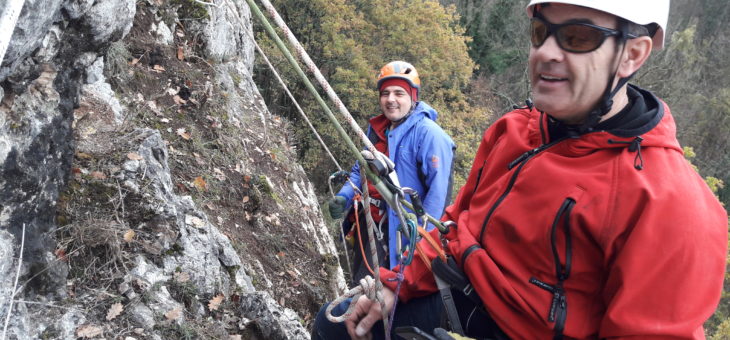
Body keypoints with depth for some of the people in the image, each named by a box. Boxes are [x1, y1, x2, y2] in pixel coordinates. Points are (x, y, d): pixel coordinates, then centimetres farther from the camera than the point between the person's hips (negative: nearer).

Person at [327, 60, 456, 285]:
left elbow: (439, 191, -21)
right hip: (370, 228, 7)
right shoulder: (376, 129, 8)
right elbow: (360, 170, 19)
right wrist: (343, 198, 1)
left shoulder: (429, 134, -16)